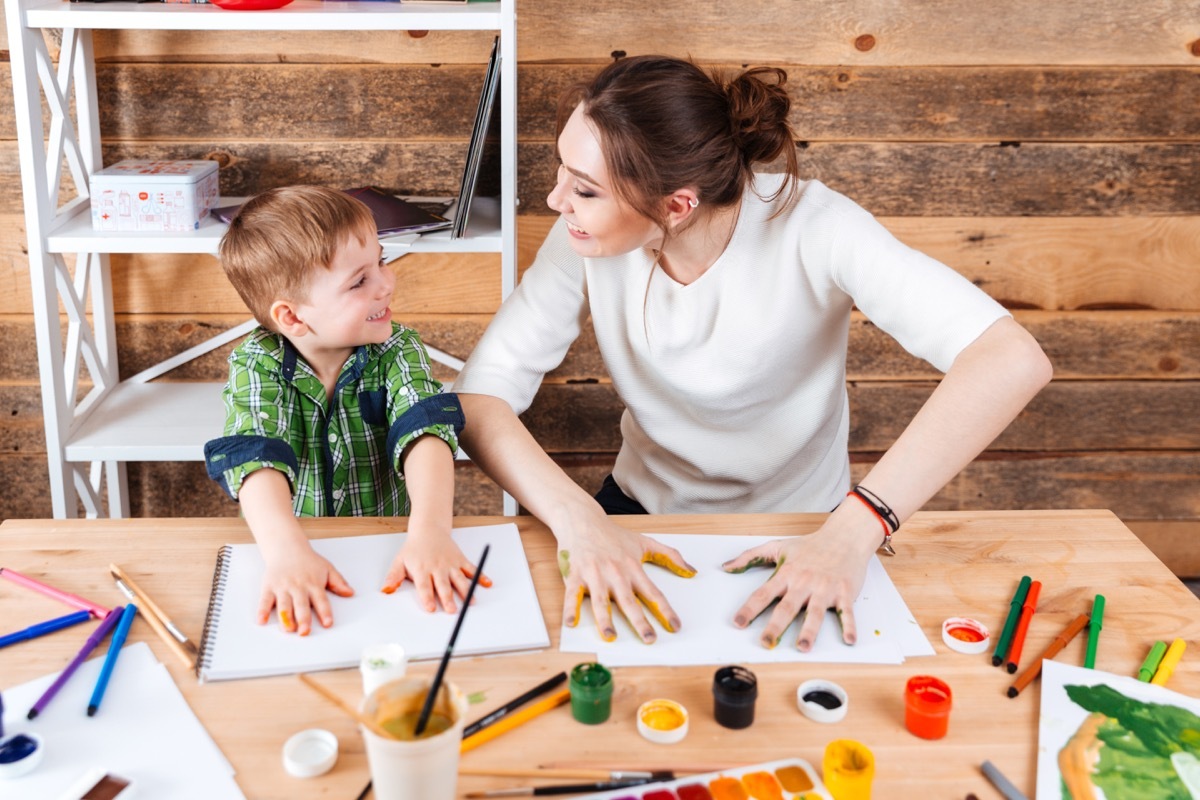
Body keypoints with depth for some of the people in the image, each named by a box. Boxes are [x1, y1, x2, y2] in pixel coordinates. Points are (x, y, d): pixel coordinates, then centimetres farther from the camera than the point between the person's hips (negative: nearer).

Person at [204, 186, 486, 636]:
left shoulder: (398, 353, -3)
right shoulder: (255, 366, -6)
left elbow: (426, 433, -20)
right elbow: (256, 460, -22)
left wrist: (430, 530, -38)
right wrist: (286, 550, -40)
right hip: (293, 553, -1)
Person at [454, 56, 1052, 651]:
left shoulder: (809, 228, -26)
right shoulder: (587, 242, -17)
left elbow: (1013, 361, -35)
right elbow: (476, 398, -19)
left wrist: (853, 531, -41)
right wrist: (577, 518, -36)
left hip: (796, 536, -1)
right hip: (641, 516, 2)